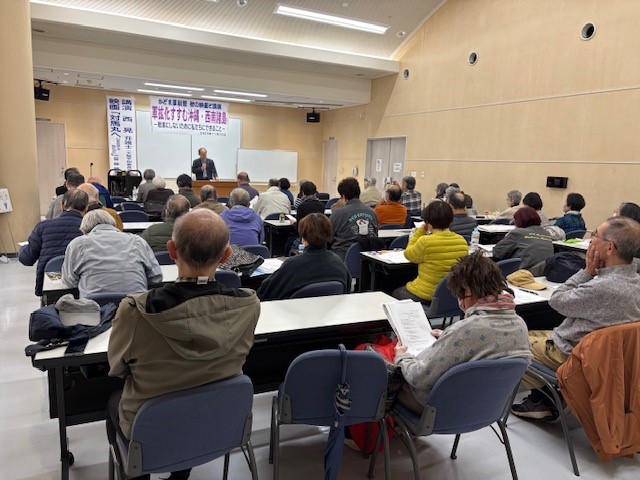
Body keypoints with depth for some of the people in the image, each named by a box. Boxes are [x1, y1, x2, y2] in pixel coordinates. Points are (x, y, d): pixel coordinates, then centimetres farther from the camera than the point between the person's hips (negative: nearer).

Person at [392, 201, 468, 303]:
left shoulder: (425, 242, -23)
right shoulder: (462, 241, -6)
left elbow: (409, 255, -3)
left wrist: (420, 232, 3)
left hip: (426, 295, -6)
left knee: (395, 294, 24)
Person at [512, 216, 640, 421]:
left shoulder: (603, 287, -36)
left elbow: (557, 301, -18)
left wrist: (588, 271, -16)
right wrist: (595, 272, -4)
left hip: (571, 354, -9)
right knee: (531, 334, 24)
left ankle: (540, 400, 23)